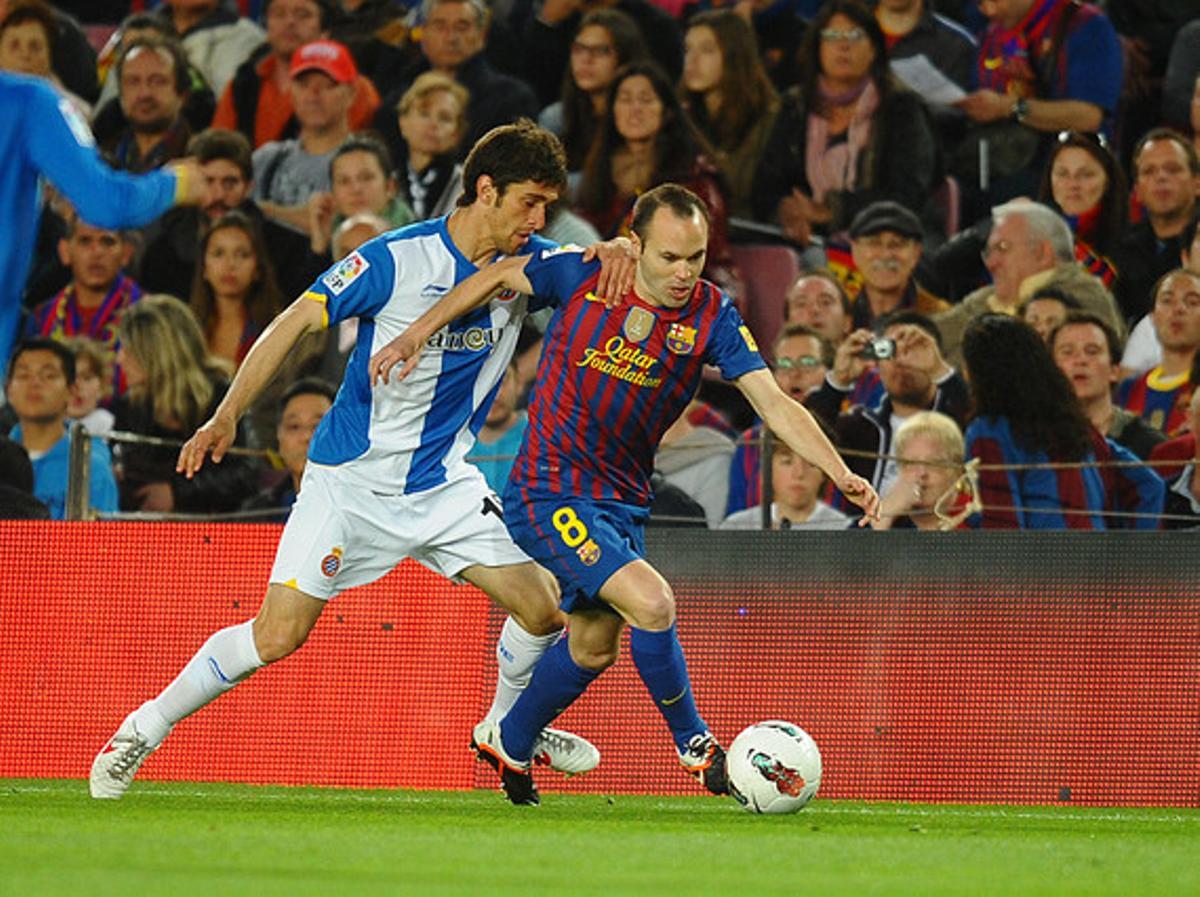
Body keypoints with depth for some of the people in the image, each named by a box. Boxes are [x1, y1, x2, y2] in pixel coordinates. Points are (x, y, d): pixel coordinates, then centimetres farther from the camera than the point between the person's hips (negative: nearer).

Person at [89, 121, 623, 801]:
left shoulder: (526, 263, -3)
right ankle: (144, 730, 7)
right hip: (352, 481, -5)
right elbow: (296, 322, -13)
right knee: (278, 634, -12)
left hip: (444, 483, 5)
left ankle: (509, 729, 23)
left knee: (542, 605, -6)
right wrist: (227, 416, -19)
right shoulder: (397, 260, -17)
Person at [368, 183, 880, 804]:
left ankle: (507, 743, 43)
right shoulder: (585, 274, -14)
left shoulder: (712, 316, -9)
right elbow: (498, 277, 4)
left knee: (594, 644, 19)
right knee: (651, 602, -22)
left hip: (622, 500, 5)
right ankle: (693, 745, -4)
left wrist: (841, 474, -27)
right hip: (548, 490, -5)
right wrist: (416, 335, 1)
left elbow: (774, 404, -15)